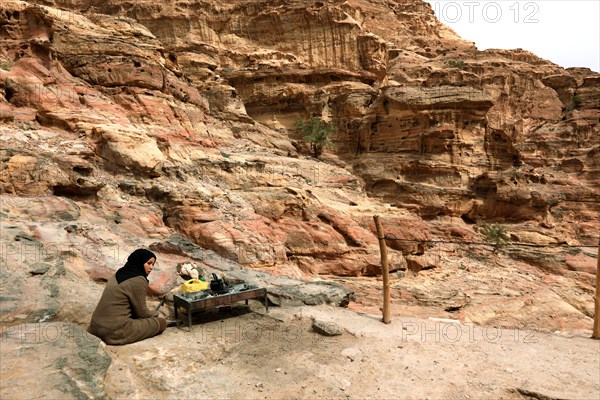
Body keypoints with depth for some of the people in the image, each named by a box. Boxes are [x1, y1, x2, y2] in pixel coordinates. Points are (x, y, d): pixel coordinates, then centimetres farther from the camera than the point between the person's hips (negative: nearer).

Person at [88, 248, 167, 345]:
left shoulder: (119, 274, 12)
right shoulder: (138, 280, -15)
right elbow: (141, 311, -5)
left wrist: (151, 316, 21)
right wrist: (154, 316, 15)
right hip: (115, 332, -9)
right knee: (161, 322, -2)